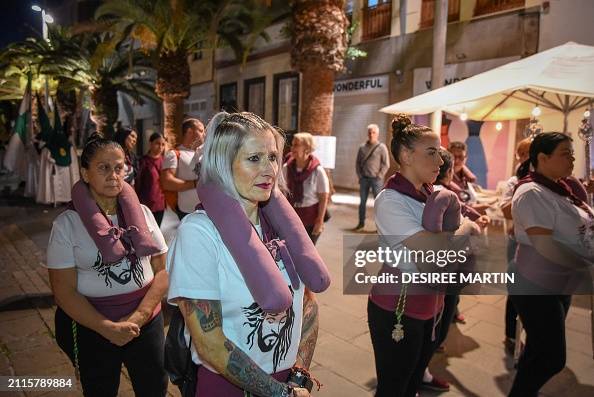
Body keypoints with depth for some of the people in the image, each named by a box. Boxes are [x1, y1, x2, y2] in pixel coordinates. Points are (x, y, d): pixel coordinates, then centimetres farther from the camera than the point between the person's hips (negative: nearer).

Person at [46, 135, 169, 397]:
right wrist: (108, 328, -17)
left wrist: (137, 317, -12)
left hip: (147, 321, 2)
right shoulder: (67, 223, -9)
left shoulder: (141, 213, -3)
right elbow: (64, 291, -10)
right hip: (92, 328, -2)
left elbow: (163, 270, -2)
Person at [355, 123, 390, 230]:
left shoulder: (382, 147, -3)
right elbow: (358, 163, 11)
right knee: (362, 202, 9)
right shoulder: (362, 147, 7)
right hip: (364, 179, 4)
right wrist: (360, 176, 2)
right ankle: (361, 222, 20)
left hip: (376, 179, -4)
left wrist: (379, 177, -11)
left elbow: (386, 164, -6)